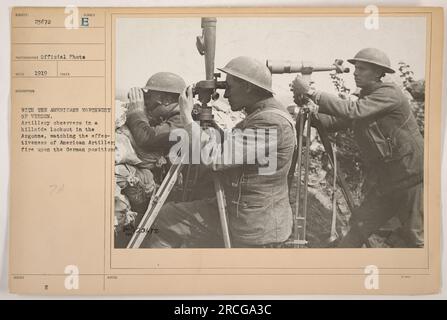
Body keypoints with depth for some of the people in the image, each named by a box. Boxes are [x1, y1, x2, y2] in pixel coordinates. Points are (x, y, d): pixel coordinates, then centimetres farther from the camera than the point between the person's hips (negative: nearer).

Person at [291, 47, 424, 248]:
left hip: (411, 179, -7)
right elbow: (334, 123, 6)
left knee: (414, 238, 3)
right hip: (382, 184, 7)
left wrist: (311, 93, -28)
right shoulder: (363, 98, 10)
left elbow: (352, 111, -29)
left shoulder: (390, 93, -14)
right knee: (356, 231, 2)